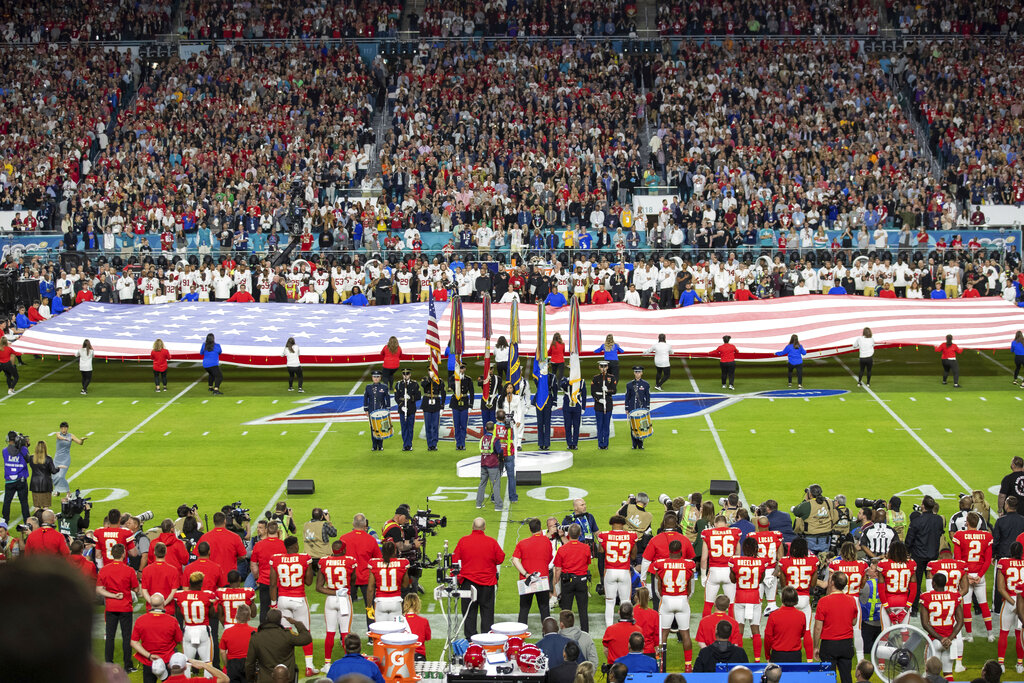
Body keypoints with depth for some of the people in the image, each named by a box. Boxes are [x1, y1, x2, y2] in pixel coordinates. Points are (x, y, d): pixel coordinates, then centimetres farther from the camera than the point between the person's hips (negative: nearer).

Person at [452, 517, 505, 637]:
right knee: (487, 609, 10)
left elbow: (455, 560, -1)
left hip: (468, 580, 0)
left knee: (469, 610, 8)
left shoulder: (463, 541, -6)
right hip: (487, 582, 0)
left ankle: (470, 636, 9)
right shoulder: (492, 542, -7)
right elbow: (500, 559, -1)